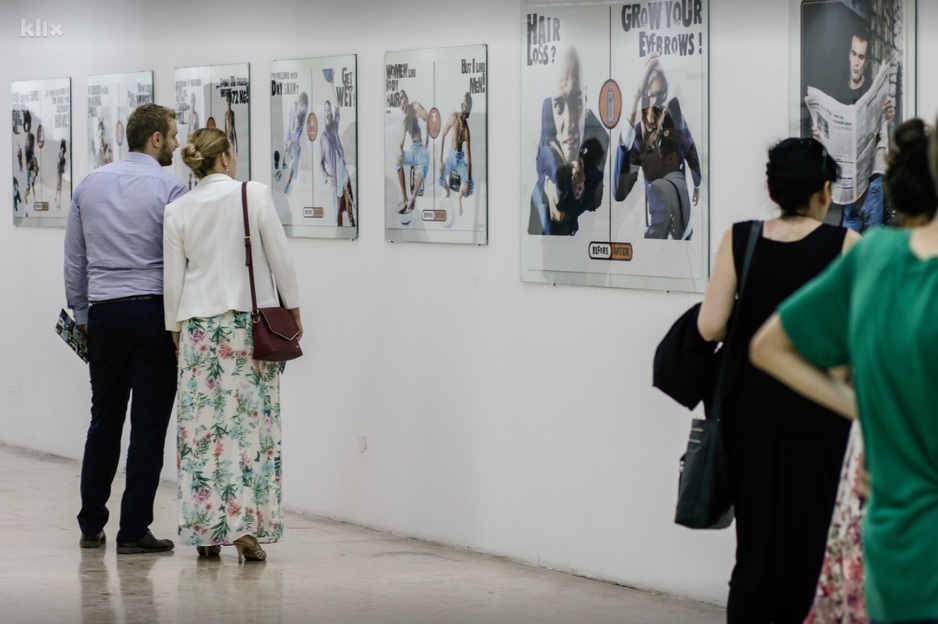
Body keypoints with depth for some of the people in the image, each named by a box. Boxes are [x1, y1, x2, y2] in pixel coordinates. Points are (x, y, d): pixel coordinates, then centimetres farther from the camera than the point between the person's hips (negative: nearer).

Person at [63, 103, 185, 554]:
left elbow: (74, 259, 12)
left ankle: (91, 526, 17)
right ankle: (134, 531, -1)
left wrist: (81, 314, 20)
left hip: (104, 313, 5)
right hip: (154, 310, -5)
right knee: (148, 423, -1)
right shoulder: (169, 188, -7)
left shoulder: (90, 185, 9)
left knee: (104, 419, 14)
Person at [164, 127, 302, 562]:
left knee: (202, 427, 5)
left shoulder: (178, 211, 2)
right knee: (250, 424, -1)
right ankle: (245, 526, -8)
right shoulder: (255, 195, -5)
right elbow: (280, 260, -4)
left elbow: (174, 280, 5)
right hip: (251, 322, -2)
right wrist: (293, 310, 7)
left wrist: (175, 330, 15)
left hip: (199, 325, 2)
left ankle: (206, 531, 6)